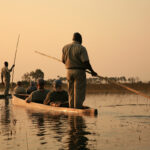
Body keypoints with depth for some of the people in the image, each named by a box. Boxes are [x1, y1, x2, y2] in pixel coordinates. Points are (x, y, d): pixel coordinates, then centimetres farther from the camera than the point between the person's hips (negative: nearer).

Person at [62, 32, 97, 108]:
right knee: (79, 93, -2)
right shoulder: (81, 48, -12)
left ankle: (71, 108, 13)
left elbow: (63, 61, 10)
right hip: (79, 72, -5)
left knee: (71, 92, 12)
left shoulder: (65, 47, 4)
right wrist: (92, 71, -5)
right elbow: (86, 62, -17)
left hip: (69, 71, 5)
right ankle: (78, 107, -5)